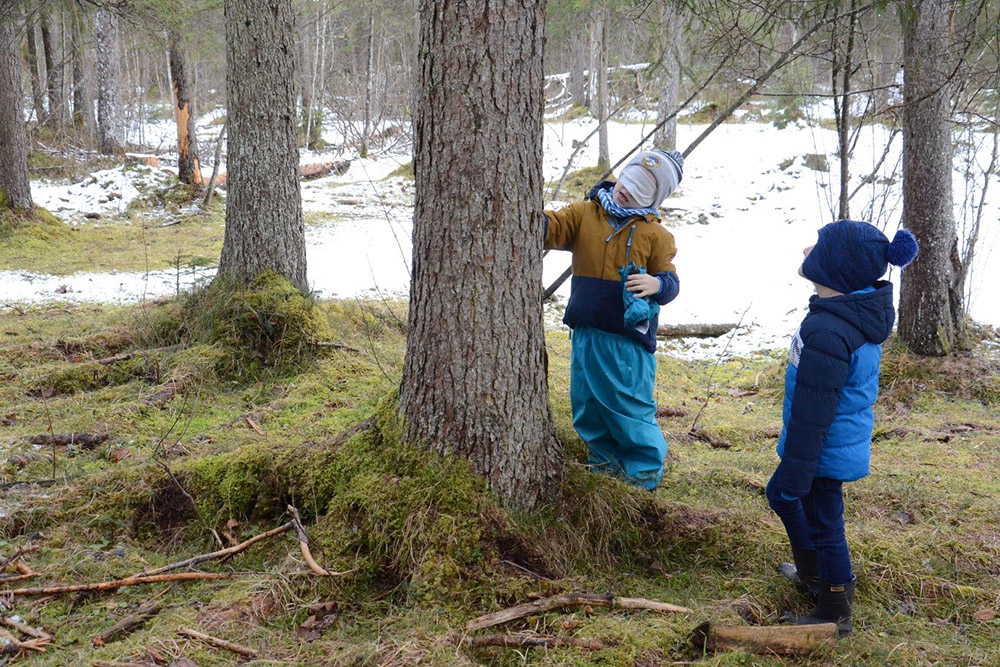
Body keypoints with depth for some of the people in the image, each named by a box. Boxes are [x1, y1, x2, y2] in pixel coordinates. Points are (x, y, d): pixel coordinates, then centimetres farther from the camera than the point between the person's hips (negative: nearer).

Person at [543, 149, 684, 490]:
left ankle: (645, 471, 20)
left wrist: (657, 284, -23)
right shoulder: (583, 214, 4)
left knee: (632, 407, 2)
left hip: (628, 338, -4)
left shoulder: (655, 234, -1)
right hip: (586, 333, 4)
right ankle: (603, 460, 35)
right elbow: (551, 228, -4)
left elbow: (671, 282, 1)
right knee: (587, 405, 15)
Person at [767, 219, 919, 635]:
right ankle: (813, 574, 44)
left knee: (823, 524, 9)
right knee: (781, 495, 25)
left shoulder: (827, 334, -33)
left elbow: (812, 414, -26)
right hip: (846, 441, 9)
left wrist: (795, 476, -17)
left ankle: (834, 614, 28)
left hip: (826, 452, -9)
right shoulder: (862, 313, -2)